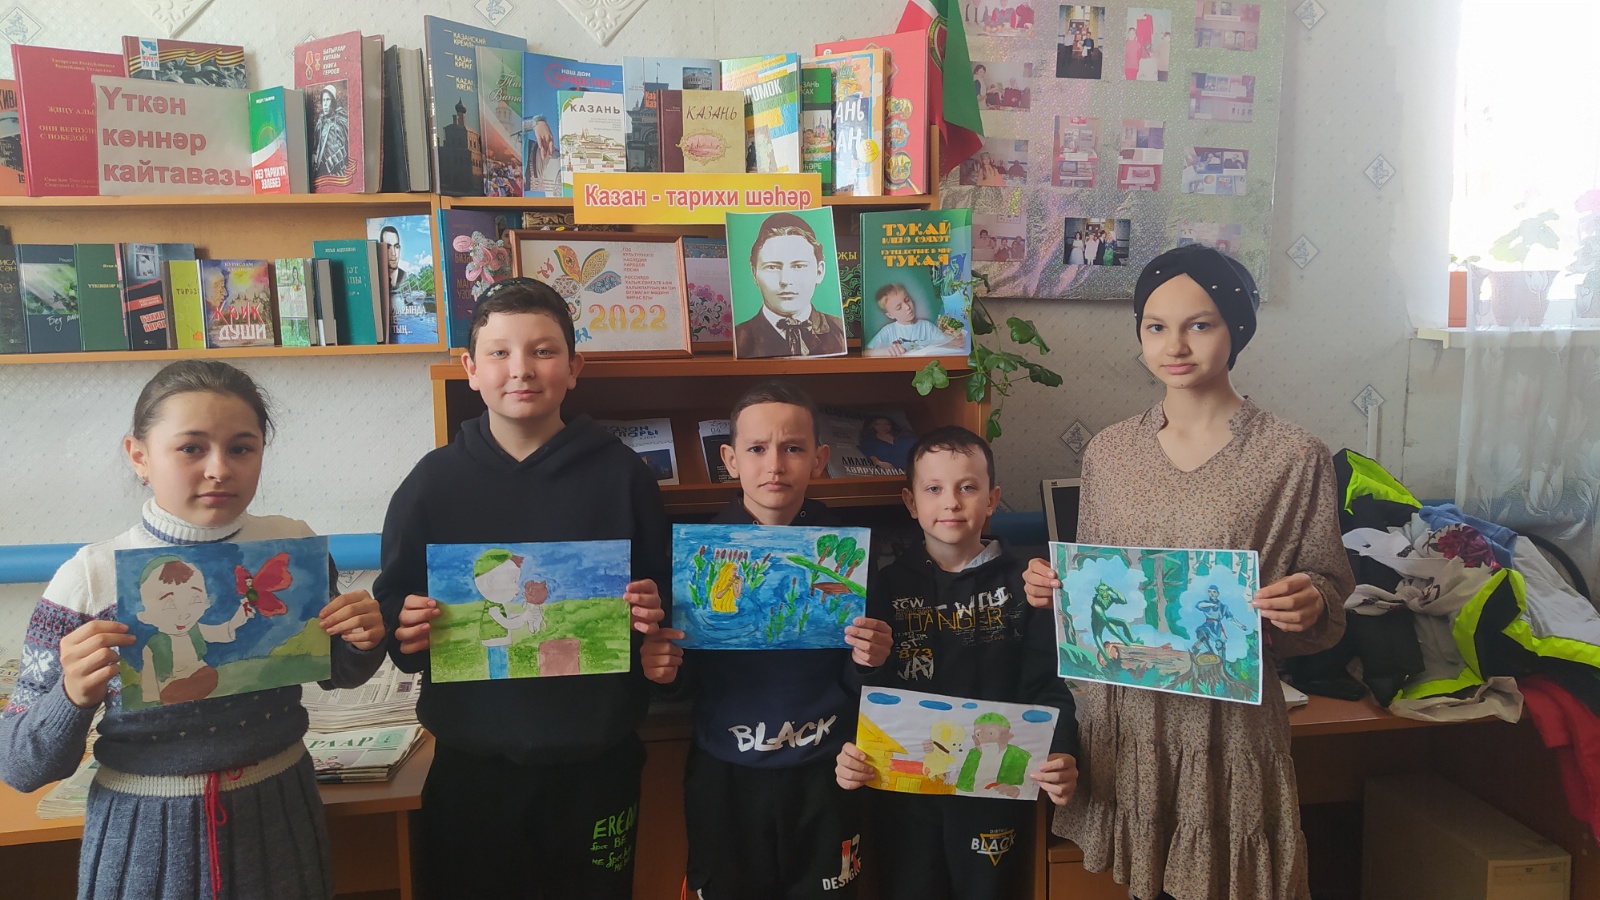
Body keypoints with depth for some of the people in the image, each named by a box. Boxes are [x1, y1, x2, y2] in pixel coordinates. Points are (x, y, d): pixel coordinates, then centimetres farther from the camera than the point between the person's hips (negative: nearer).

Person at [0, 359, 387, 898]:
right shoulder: (89, 579, -12)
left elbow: (335, 673, 10)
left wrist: (363, 643, -12)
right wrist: (74, 697, -26)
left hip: (278, 813, 2)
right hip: (146, 833, -1)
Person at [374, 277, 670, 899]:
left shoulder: (621, 476, -3)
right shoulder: (434, 482, 0)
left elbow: (666, 604, 5)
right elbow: (393, 612, 5)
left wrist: (652, 618, -15)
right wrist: (406, 633, -15)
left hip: (596, 763, 0)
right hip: (472, 767, 1)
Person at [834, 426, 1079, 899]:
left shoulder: (1023, 584, -2)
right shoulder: (888, 585, 0)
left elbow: (1046, 685, -6)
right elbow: (865, 684, -4)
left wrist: (1061, 756, -21)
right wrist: (850, 753, -20)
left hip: (995, 787, -1)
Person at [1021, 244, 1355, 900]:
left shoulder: (1295, 458, -7)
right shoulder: (1107, 452, 4)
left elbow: (1327, 589, 0)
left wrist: (1309, 605, -21)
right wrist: (1053, 587, -6)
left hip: (1229, 716, -3)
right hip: (1119, 712, 3)